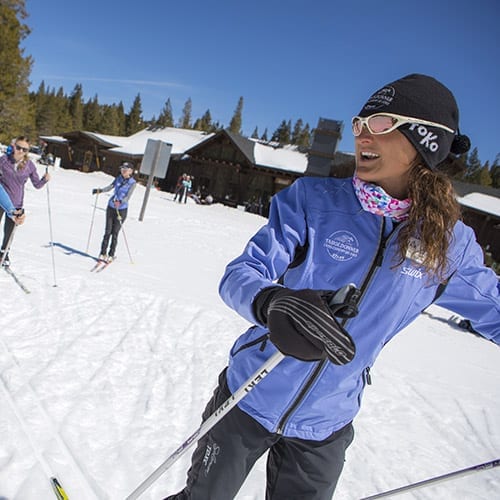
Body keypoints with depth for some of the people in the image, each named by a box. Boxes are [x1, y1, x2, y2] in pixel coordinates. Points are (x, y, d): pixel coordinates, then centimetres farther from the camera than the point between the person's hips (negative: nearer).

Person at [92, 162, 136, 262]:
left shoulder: (132, 183, -7)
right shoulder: (118, 178, 7)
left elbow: (128, 196, -18)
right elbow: (110, 187, -1)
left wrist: (120, 202, -36)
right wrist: (100, 190, -19)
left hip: (121, 210, -3)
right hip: (111, 207, 4)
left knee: (115, 233, -1)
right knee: (108, 232, 4)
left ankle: (111, 255, 12)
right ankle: (103, 253, 13)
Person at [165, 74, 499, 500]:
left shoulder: (450, 245, -9)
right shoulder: (315, 199, -15)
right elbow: (239, 276, -21)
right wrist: (271, 303, -43)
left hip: (325, 427, 2)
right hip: (250, 400, -1)